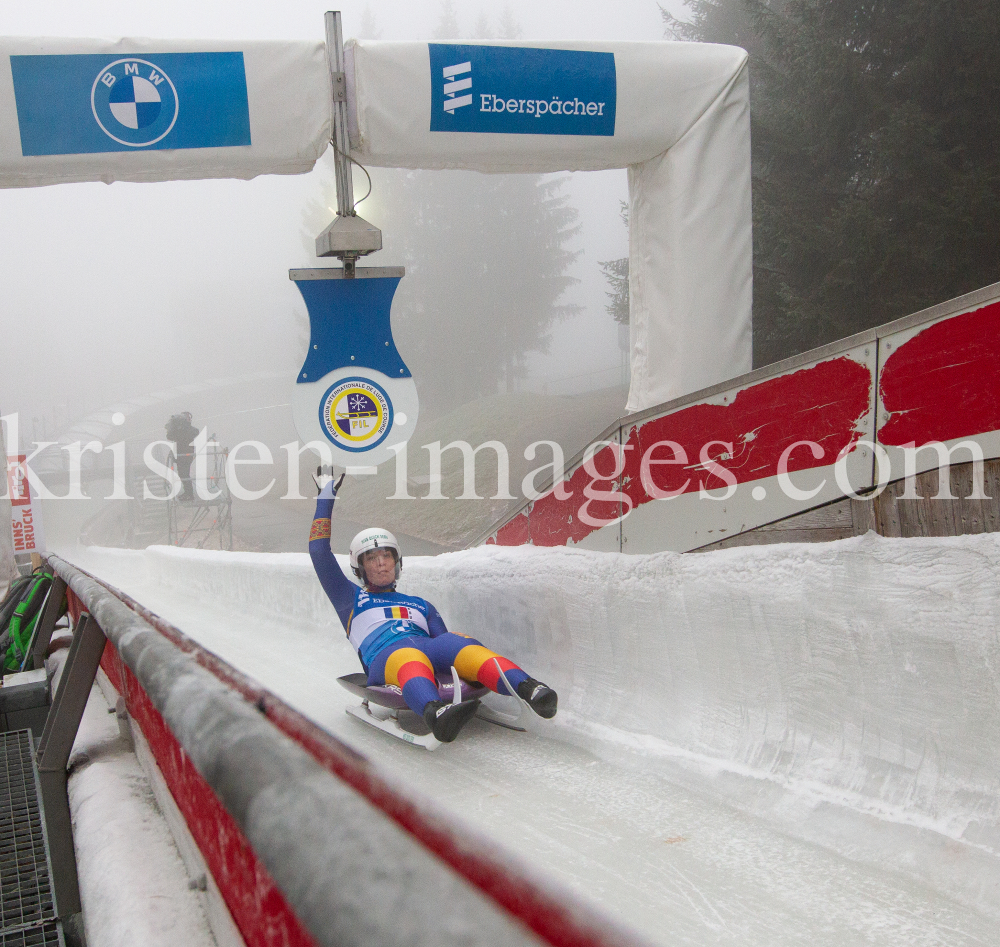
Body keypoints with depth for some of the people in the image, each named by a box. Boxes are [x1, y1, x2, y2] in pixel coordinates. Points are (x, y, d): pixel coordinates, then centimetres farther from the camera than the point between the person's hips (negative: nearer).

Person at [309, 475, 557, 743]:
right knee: (411, 660, -41)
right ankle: (435, 712, -74)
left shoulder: (421, 605, 37)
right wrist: (325, 500, 28)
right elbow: (320, 554, 24)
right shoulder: (352, 599, 30)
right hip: (385, 658, -3)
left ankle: (529, 690, -60)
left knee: (461, 645, -33)